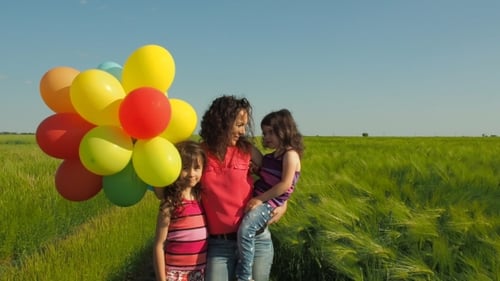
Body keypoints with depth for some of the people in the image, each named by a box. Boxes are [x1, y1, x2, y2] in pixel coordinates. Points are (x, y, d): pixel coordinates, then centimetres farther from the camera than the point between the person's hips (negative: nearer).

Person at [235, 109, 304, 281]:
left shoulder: (290, 154, -12)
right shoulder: (269, 157, 14)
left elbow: (285, 185, -20)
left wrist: (260, 199, -20)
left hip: (269, 203, -10)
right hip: (257, 199, 10)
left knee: (245, 229, -26)